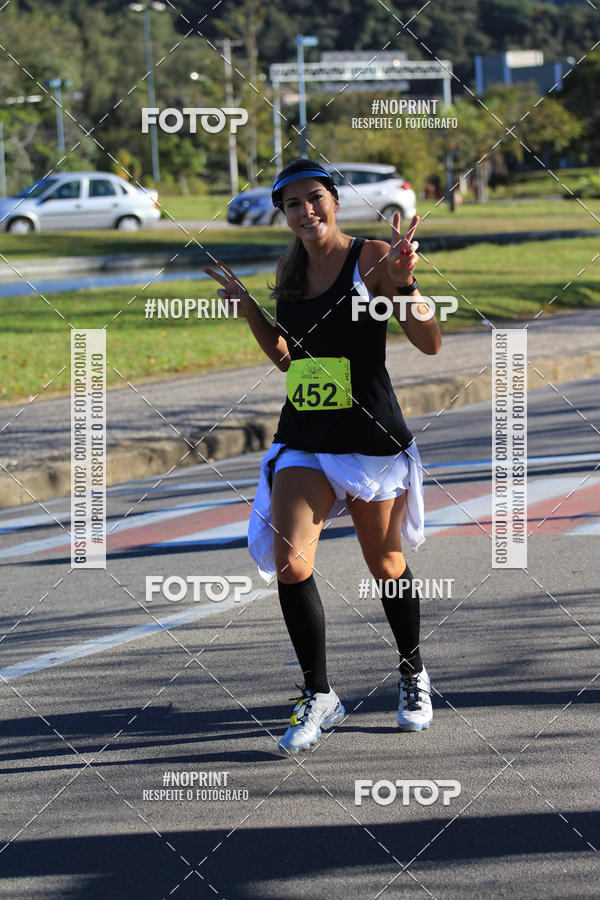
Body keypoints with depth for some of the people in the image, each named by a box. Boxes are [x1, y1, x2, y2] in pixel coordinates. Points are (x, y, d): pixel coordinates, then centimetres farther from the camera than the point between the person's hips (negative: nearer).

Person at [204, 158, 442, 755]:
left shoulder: (372, 258, -8)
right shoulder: (288, 270, 9)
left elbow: (429, 344, -12)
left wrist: (404, 281, -26)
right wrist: (246, 306, 10)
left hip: (370, 437, -4)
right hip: (303, 439, 4)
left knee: (385, 566, 10)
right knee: (289, 561, -14)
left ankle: (413, 673, 36)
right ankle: (318, 696, -1)